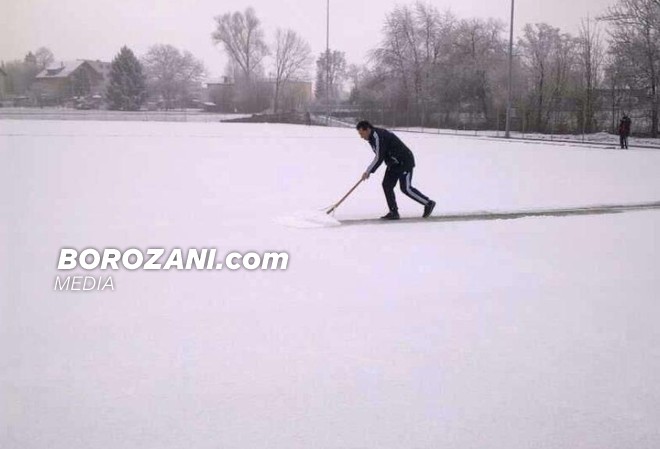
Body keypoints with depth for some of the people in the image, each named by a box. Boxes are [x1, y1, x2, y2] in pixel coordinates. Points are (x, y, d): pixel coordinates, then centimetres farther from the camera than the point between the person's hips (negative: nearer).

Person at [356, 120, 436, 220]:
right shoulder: (372, 137, 8)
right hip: (394, 163, 10)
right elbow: (379, 156, 17)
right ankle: (393, 212, 5)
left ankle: (428, 203, 5)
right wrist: (369, 171, 9)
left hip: (405, 161, -10)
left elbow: (379, 158, -26)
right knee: (387, 185, 2)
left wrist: (368, 171, -21)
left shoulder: (378, 136, -24)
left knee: (406, 188, -9)